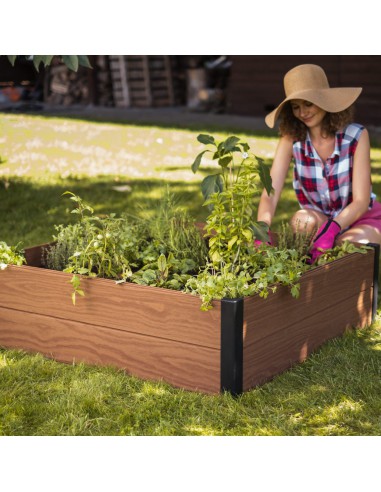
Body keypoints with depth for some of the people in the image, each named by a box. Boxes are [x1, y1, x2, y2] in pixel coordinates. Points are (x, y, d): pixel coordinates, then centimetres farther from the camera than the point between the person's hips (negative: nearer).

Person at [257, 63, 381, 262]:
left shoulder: (356, 136, -17)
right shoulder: (291, 139, -13)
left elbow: (361, 201, -20)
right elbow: (270, 193, -23)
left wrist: (331, 230, -39)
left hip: (362, 220, -1)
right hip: (319, 219, 2)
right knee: (303, 219, -32)